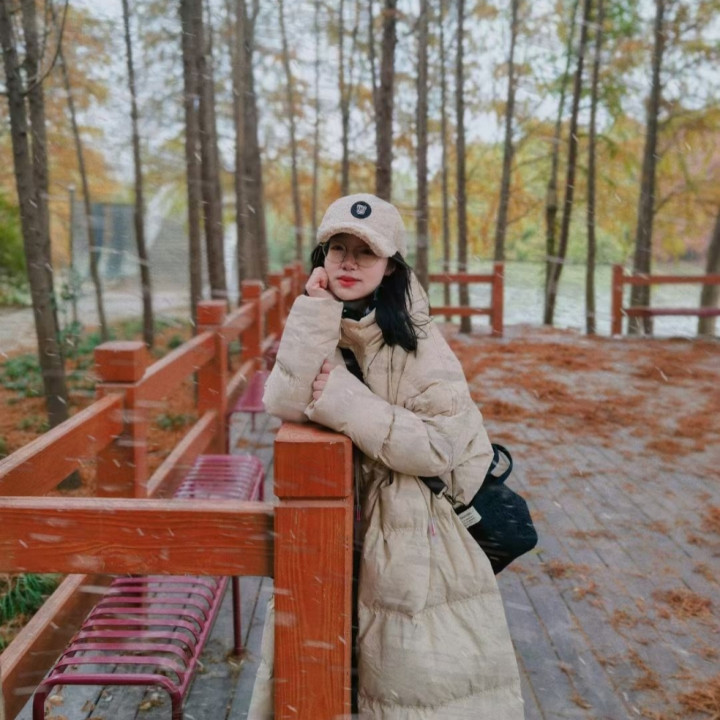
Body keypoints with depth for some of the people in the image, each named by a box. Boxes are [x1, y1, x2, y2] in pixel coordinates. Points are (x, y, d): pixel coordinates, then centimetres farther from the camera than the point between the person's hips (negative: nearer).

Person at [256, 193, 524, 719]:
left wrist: (344, 401, -23)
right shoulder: (317, 329, 0)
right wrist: (317, 307, -23)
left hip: (417, 532, -4)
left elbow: (439, 446, -23)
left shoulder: (417, 341, -15)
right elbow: (285, 404, -18)